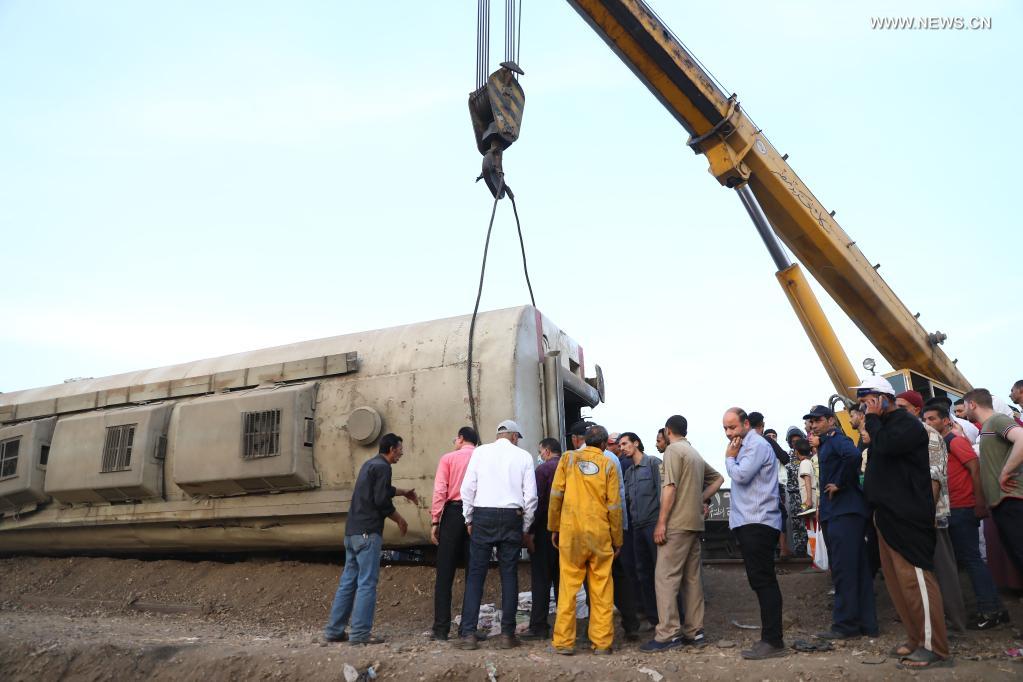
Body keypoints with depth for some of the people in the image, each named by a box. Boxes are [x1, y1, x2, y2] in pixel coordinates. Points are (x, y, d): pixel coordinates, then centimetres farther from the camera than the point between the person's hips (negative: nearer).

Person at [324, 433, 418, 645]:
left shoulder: (370, 464, 19)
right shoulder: (382, 467, -11)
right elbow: (382, 500, -16)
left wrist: (403, 491, 41)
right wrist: (400, 520, -2)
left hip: (352, 531, 10)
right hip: (367, 532, -10)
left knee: (348, 581, 12)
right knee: (367, 583, -5)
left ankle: (334, 630, 15)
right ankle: (360, 633, -3)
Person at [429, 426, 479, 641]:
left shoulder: (448, 458, 4)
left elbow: (439, 491, -5)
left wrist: (435, 521, -2)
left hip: (453, 513, -2)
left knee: (445, 574, 3)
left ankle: (441, 628, 3)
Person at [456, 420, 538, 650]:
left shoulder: (481, 451, 4)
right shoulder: (523, 456, 5)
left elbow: (468, 487, 0)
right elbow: (530, 495, 3)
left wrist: (469, 519, 8)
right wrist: (525, 528, 12)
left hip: (483, 515, 0)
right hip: (511, 517, 0)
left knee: (475, 574, 4)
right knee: (509, 575, 8)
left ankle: (468, 634, 3)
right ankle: (507, 634, 11)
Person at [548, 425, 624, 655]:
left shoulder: (568, 458, 5)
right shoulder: (608, 464, 3)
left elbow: (556, 495, 2)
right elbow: (614, 504, 2)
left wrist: (554, 528, 10)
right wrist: (617, 539, 10)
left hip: (570, 532, 0)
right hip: (600, 533, 0)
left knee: (568, 586, 5)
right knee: (601, 588, 7)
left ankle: (564, 642, 6)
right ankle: (602, 642, 10)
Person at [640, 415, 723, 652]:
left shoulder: (673, 450, -8)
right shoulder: (695, 453, 18)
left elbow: (670, 488, -16)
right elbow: (718, 478, 25)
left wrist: (661, 522, -16)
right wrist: (701, 499, 14)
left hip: (677, 524, -9)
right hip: (695, 523, 9)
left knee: (665, 576, -8)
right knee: (692, 577, 11)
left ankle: (668, 634, -10)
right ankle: (694, 631, 15)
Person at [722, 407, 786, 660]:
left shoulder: (757, 445, -10)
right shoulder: (745, 446, 19)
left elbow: (741, 475, -22)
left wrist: (730, 457, -5)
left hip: (757, 523, -10)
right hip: (750, 523, 10)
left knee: (763, 581, -9)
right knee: (761, 581, 13)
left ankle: (773, 641, -6)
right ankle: (771, 636, 19)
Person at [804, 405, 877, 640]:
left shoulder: (837, 439, -9)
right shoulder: (826, 443, 21)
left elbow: (853, 455, -31)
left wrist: (839, 484, -21)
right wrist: (822, 502, 18)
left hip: (845, 513, -10)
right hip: (834, 513, 10)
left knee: (843, 570, -7)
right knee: (857, 570, 12)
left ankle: (845, 624, -2)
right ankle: (866, 623, 18)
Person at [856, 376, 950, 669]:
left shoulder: (908, 424, -9)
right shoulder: (884, 426, 19)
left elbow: (884, 447, -25)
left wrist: (873, 419, -12)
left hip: (907, 516, -10)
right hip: (888, 515, 10)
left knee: (915, 578, -9)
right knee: (896, 579, 11)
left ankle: (934, 647, -4)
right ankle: (916, 638, 18)